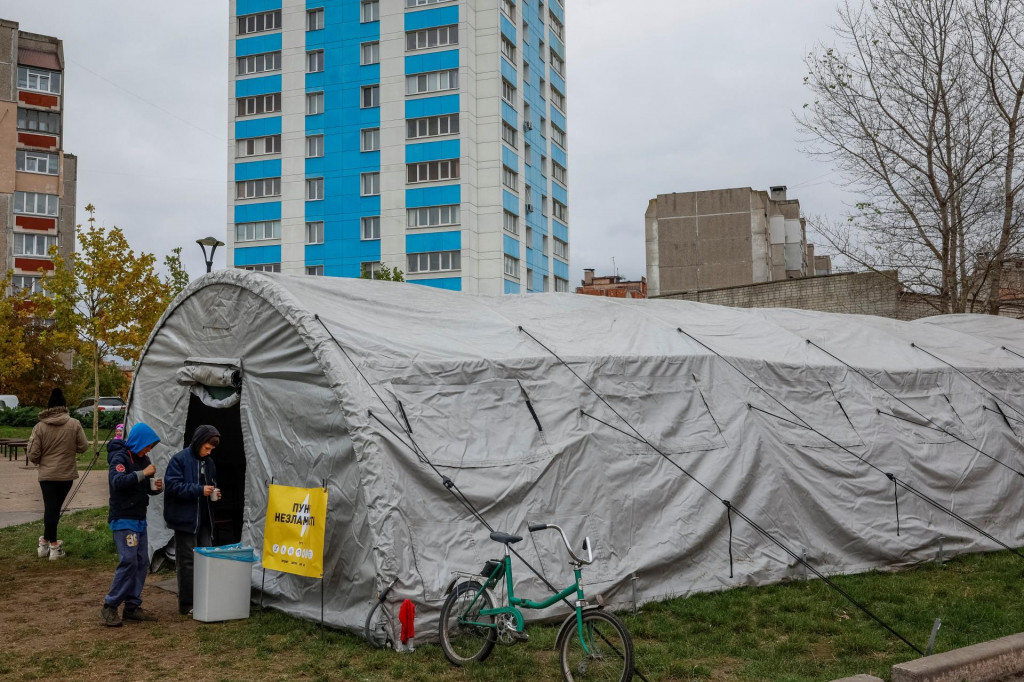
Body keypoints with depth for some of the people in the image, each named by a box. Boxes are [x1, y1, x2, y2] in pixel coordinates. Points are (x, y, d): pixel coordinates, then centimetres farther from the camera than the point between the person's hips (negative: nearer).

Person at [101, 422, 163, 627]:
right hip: (123, 519, -9)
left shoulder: (143, 459, 13)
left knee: (142, 562, 7)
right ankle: (110, 606, -2)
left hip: (139, 519, 9)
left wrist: (156, 487, 0)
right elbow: (117, 481, -29)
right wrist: (142, 473, -28)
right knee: (129, 561, -14)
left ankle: (132, 606, 15)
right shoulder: (120, 457, -11)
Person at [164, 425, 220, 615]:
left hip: (204, 519, 7)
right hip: (185, 518, -7)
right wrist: (199, 490, -22)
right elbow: (172, 485, -17)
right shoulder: (179, 460, -10)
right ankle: (186, 605, 9)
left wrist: (213, 491, 0)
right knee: (187, 561, 0)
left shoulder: (208, 462, 11)